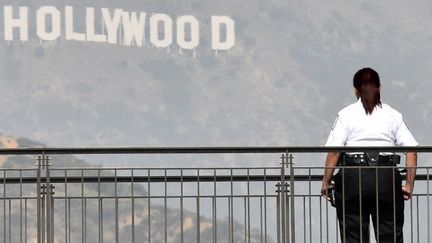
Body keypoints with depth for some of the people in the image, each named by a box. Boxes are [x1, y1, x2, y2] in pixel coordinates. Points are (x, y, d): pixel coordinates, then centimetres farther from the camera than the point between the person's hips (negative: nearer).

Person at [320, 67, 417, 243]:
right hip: (387, 176, 2)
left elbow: (334, 152, -6)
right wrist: (409, 185, 6)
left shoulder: (346, 114, 4)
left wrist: (326, 182, 0)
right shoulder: (393, 115, 10)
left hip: (353, 176, -2)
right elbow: (411, 151, 2)